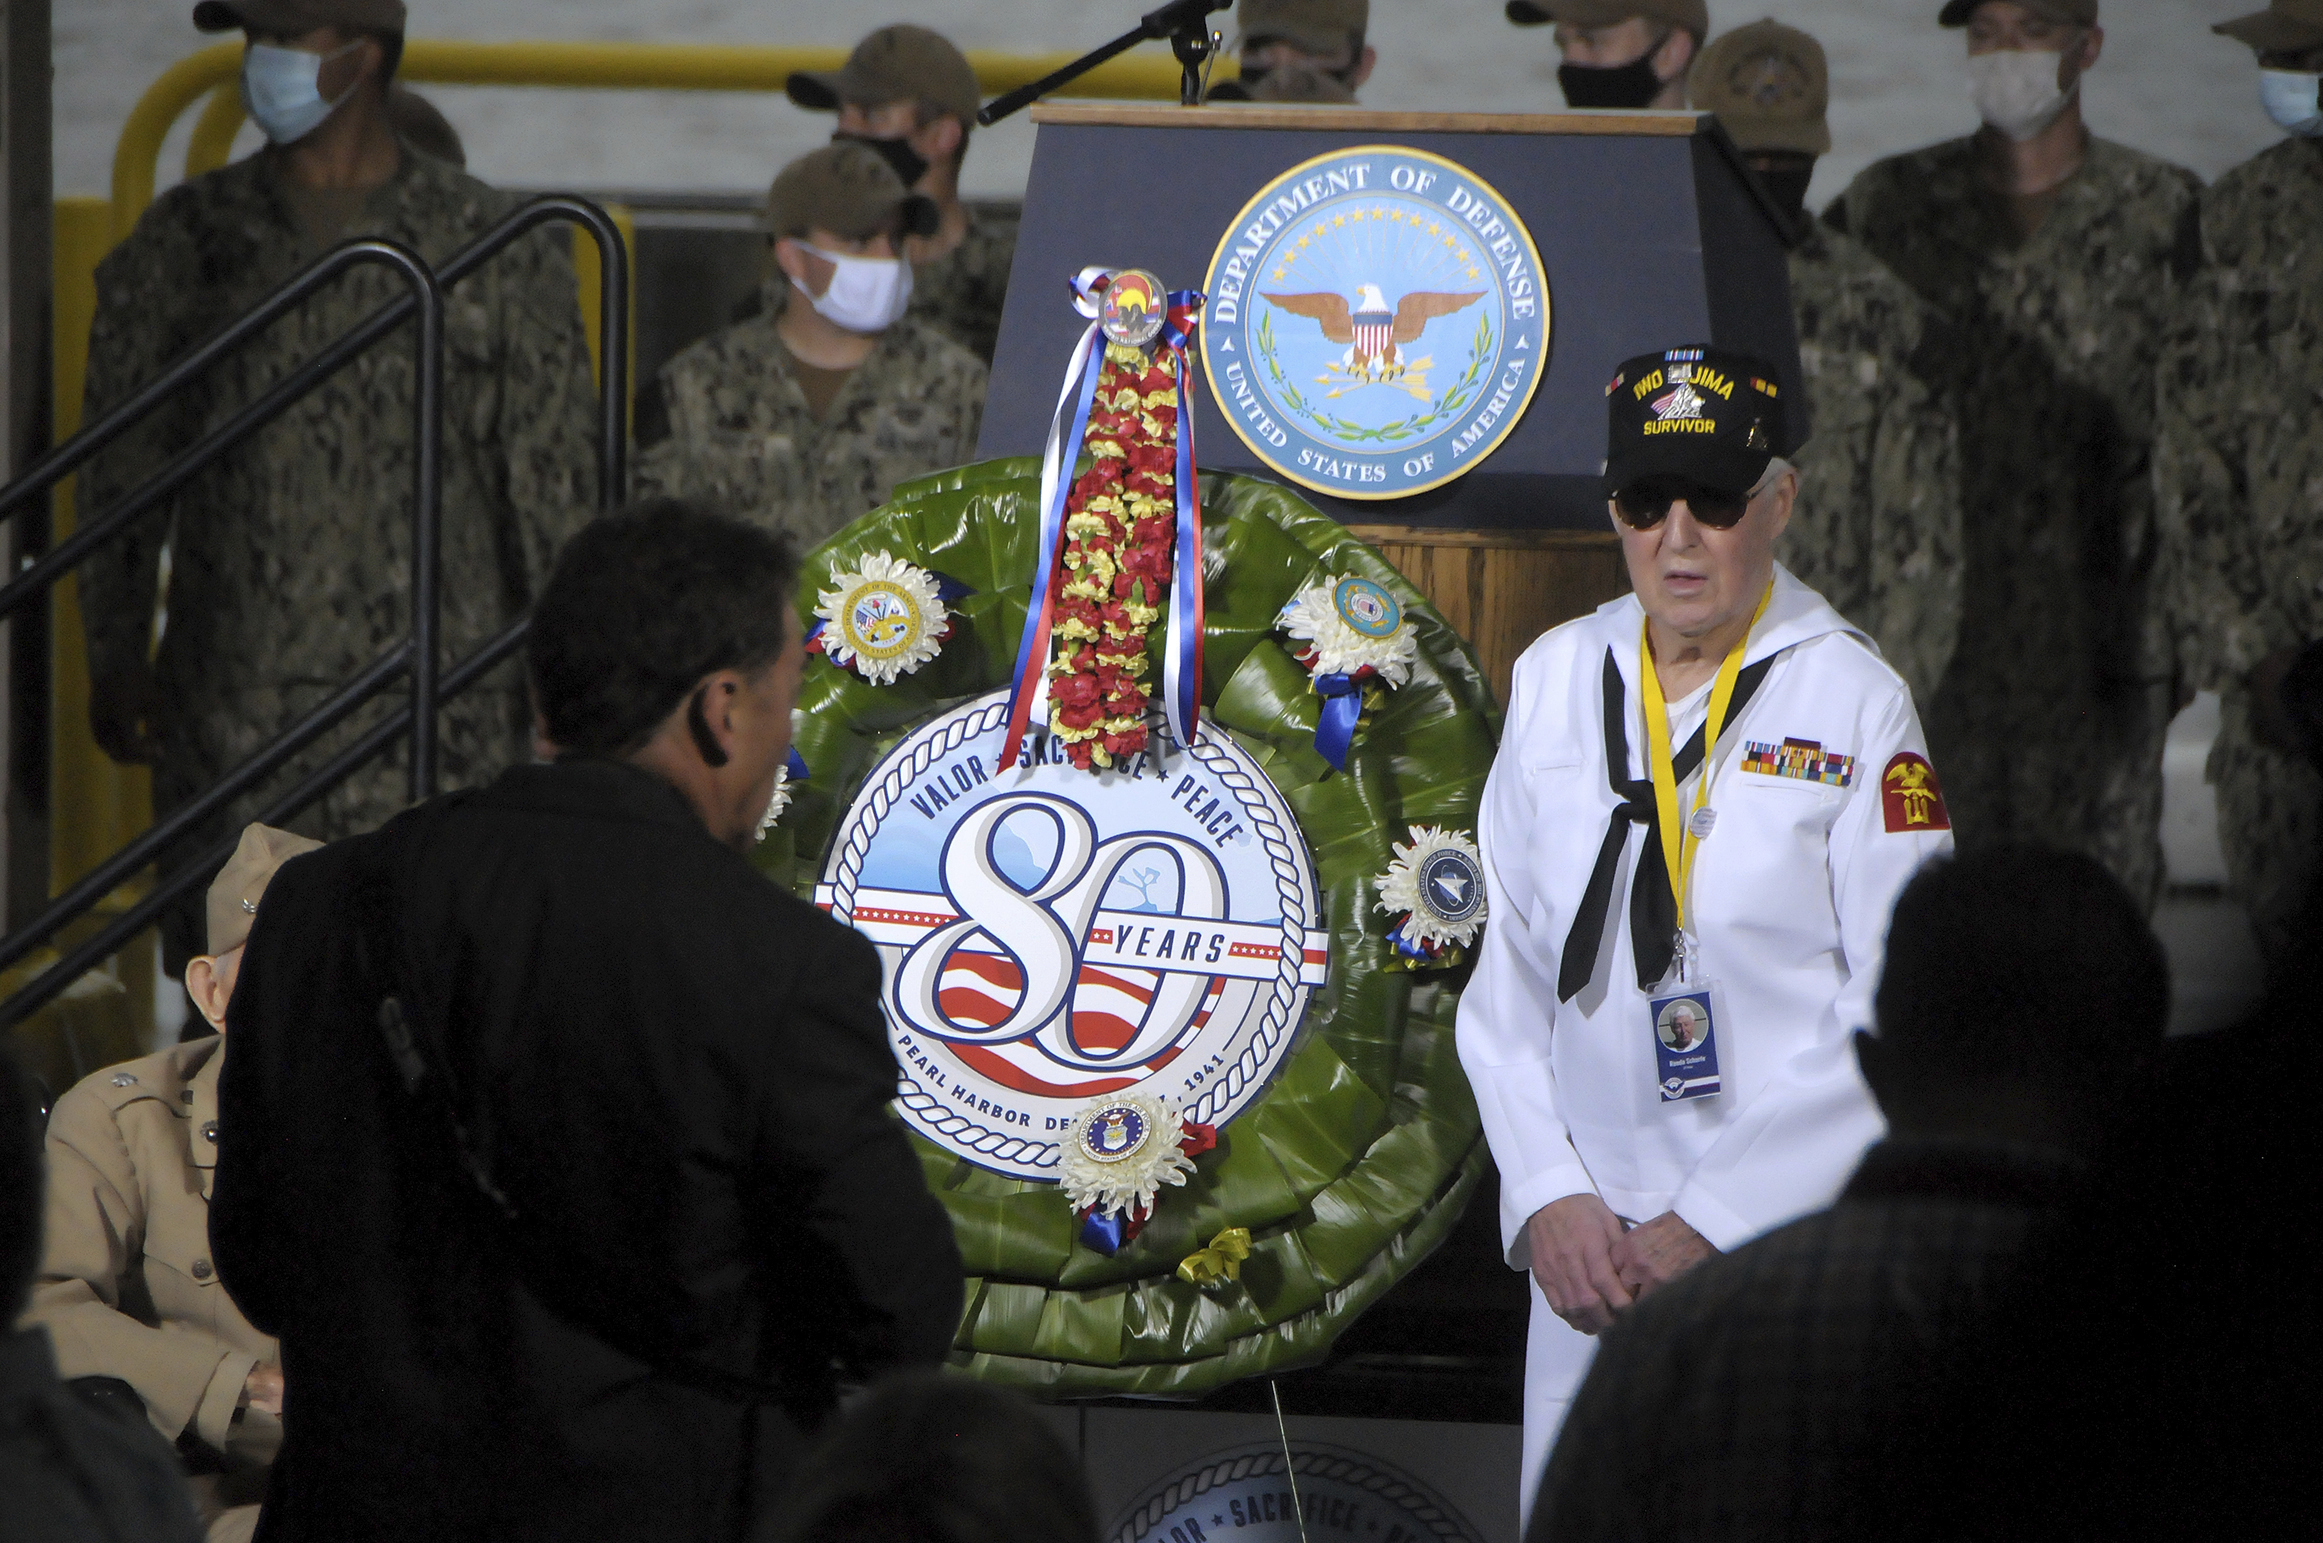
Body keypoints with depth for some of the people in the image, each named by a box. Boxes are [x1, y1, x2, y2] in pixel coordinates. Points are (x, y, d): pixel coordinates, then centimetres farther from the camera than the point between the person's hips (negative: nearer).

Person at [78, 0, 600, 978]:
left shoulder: (495, 246, 4)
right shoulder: (187, 239, 8)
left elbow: (554, 474, 6)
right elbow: (122, 466, 11)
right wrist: (116, 660, 6)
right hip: (234, 703, 2)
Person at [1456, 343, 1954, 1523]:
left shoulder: (1854, 703, -3)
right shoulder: (1555, 683, 10)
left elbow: (1900, 1015, -6)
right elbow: (1500, 966, 12)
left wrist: (1706, 1224, -9)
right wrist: (1548, 1199, -1)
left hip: (1794, 1238, -3)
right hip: (1591, 1247, 4)